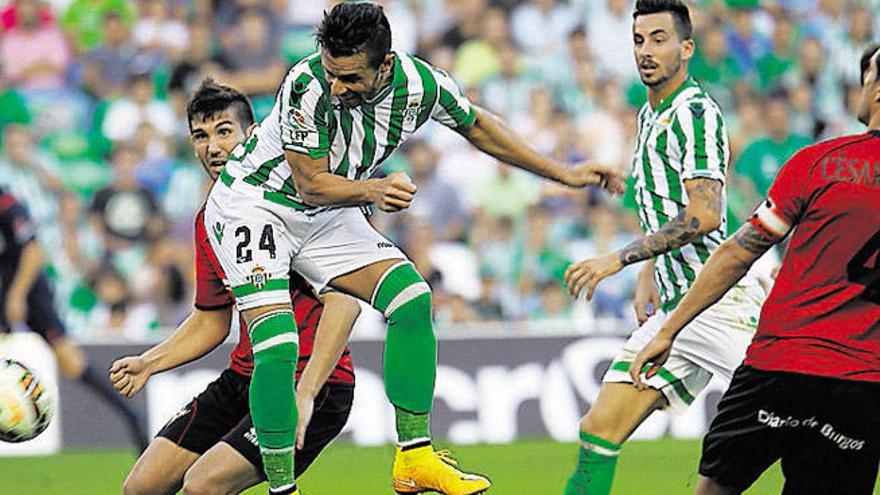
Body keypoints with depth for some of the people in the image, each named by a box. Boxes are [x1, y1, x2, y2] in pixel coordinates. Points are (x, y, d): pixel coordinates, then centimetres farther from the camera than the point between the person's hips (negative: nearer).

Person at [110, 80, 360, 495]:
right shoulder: (208, 222, 10)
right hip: (243, 379, 8)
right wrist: (148, 363, 7)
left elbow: (344, 302, -24)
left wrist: (305, 394, -30)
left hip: (314, 384, -8)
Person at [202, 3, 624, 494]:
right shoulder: (307, 86, -33)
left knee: (411, 297, -6)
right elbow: (311, 184, -22)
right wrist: (372, 189, -37)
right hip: (253, 201, -6)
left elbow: (477, 126, 5)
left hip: (324, 215, 6)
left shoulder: (420, 84, -17)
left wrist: (565, 174, 8)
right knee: (277, 345, -23)